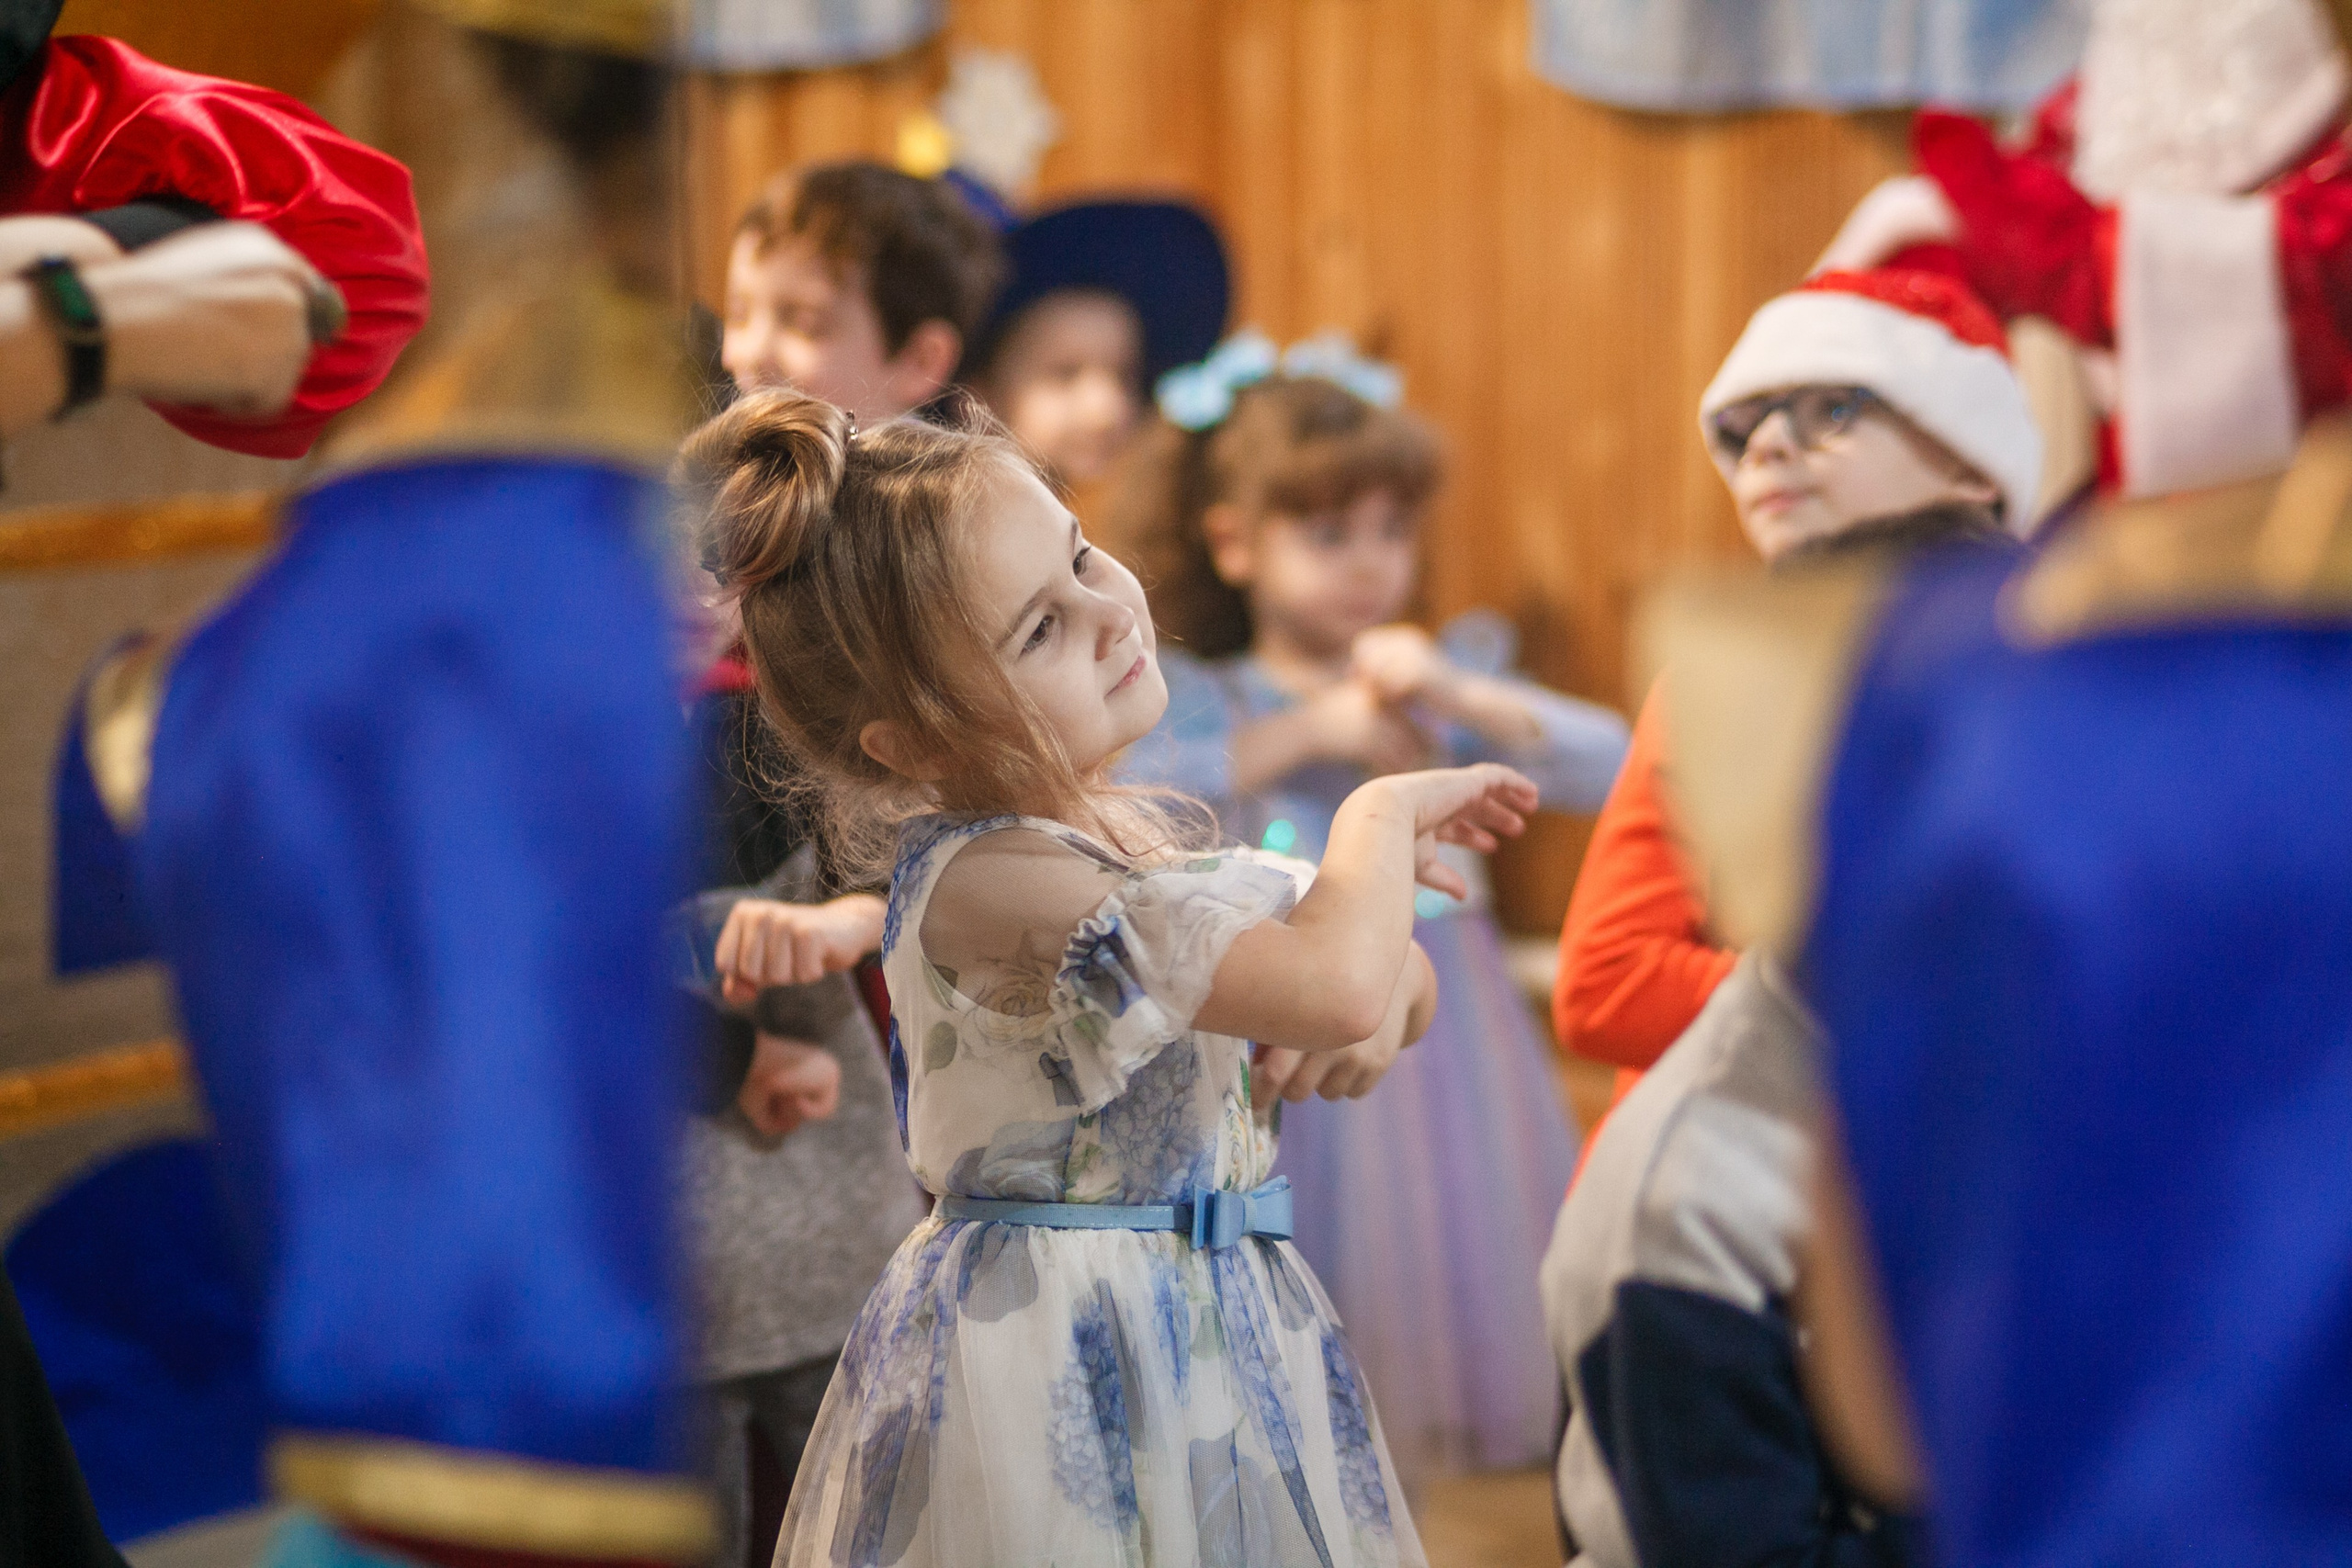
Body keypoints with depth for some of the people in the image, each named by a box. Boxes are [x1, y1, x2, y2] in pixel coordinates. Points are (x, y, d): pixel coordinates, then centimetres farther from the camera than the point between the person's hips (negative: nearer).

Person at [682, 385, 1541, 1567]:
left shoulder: (1142, 835, 4)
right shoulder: (980, 883, -23)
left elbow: (1394, 996, 14)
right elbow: (1334, 983, -31)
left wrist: (1386, 982, -10)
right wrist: (1383, 812, -12)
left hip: (1220, 1323, 8)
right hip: (1062, 1368, -8)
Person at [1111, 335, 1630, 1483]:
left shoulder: (1436, 683, 8)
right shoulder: (1193, 696, 1)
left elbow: (1611, 766, -1)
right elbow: (1113, 797, -20)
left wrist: (1460, 696, -13)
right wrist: (1302, 734, -14)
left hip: (1431, 1043, 3)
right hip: (1271, 1064, -3)